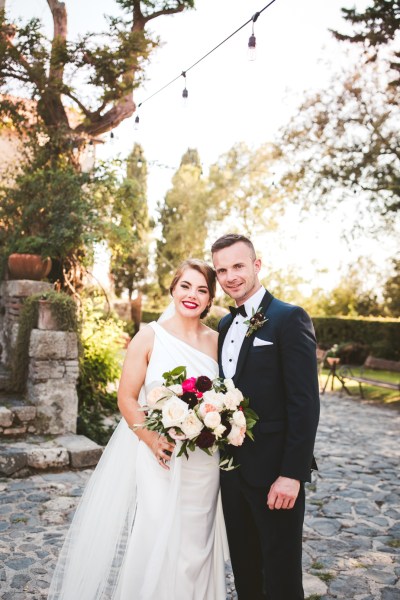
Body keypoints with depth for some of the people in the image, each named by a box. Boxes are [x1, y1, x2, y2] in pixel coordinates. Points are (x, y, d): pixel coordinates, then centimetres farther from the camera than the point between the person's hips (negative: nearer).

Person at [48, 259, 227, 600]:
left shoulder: (216, 341, 2)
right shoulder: (150, 337, -7)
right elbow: (127, 398, -8)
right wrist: (153, 440, -20)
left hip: (201, 464, 3)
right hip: (153, 456, -3)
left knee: (193, 542, 16)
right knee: (149, 541, 5)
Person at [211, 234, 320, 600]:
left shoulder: (290, 318, -12)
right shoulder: (225, 325, 11)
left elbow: (305, 402, -17)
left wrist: (293, 474, -20)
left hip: (274, 471, -6)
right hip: (232, 469, 7)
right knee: (244, 568, 20)